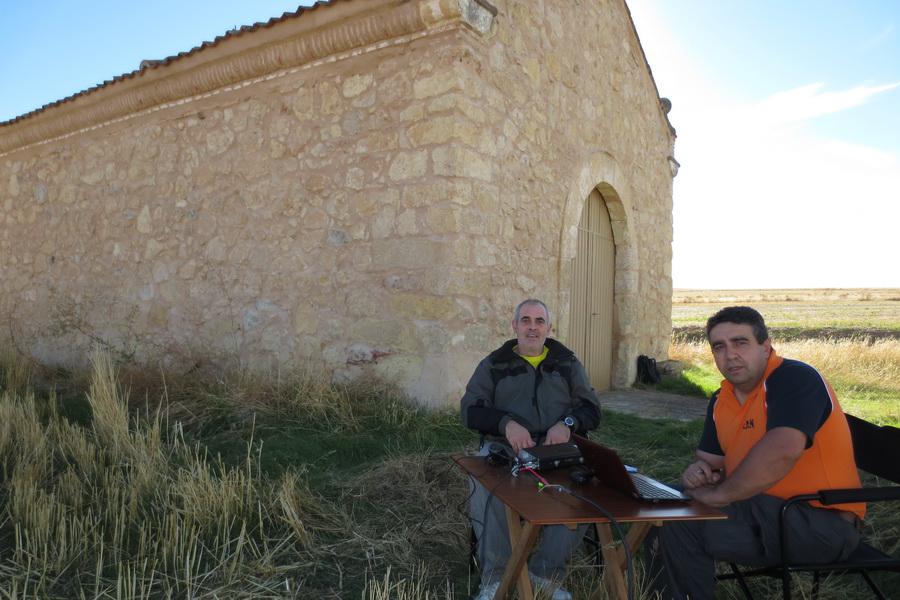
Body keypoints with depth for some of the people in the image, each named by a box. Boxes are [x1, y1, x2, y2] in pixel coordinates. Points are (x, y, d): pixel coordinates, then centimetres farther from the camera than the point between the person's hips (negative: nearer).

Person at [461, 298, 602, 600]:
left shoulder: (567, 363, 17)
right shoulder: (494, 364, 12)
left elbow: (591, 409, 10)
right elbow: (471, 410, 2)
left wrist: (568, 423, -13)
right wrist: (506, 423, -18)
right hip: (503, 447, -1)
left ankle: (547, 571, -10)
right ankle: (495, 575, -14)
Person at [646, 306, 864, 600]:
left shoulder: (794, 378, -18)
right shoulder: (721, 399, 7)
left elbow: (782, 452, -34)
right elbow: (711, 459, 15)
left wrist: (718, 494, -23)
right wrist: (698, 470, -10)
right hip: (764, 508, 8)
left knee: (678, 525, -20)